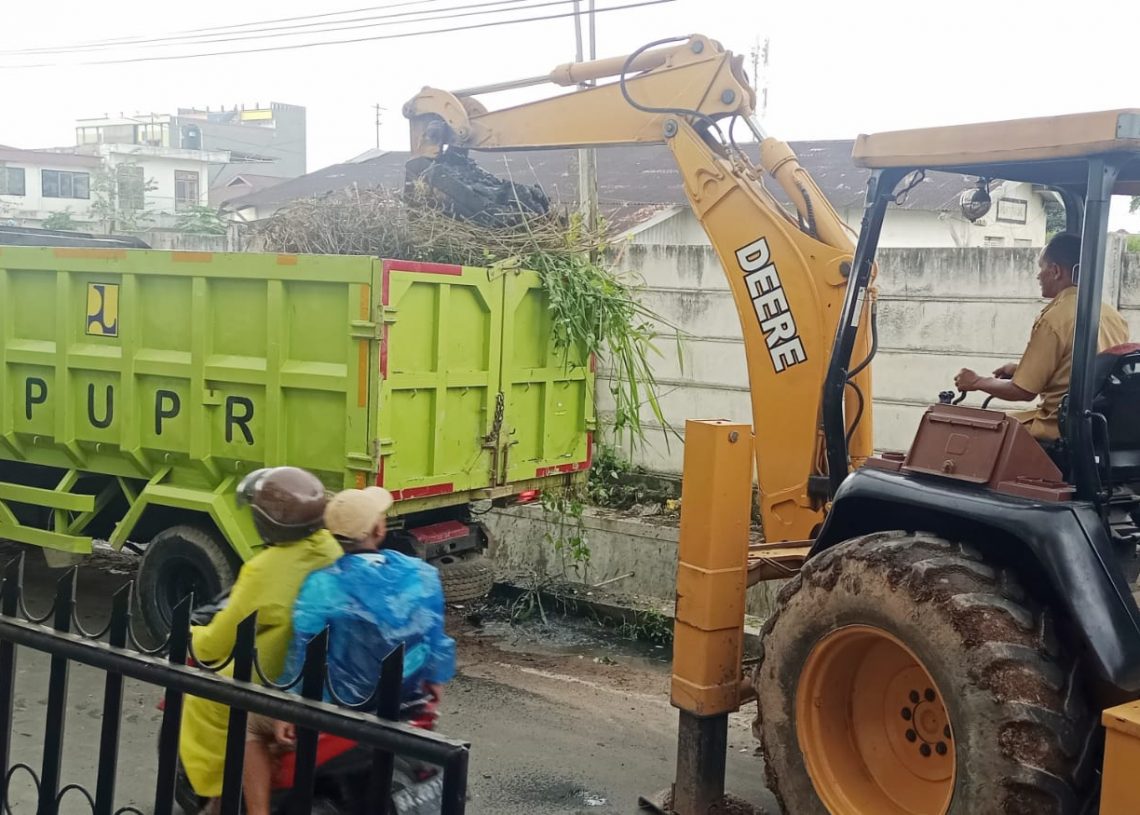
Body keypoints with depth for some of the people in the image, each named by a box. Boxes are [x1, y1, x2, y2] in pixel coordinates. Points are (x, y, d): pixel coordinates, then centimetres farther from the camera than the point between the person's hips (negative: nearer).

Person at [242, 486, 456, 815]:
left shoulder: (322, 585, -20)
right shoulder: (422, 575, -8)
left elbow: (304, 655, -15)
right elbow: (436, 638, 3)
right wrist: (434, 679, 20)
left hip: (340, 711, -4)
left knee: (252, 724, 17)